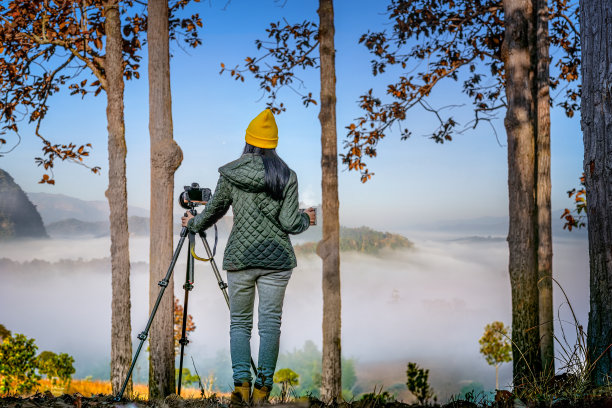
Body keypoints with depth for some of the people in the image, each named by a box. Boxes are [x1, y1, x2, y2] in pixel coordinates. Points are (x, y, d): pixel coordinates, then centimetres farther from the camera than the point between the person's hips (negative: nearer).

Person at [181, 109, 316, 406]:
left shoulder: (230, 174, 0)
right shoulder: (286, 176, -2)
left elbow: (213, 211, 12)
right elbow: (290, 223, -6)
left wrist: (193, 224, 32)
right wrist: (306, 218, 16)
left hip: (239, 257, 0)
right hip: (276, 259, 0)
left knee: (239, 323, 9)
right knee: (270, 323, 4)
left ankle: (241, 382, -6)